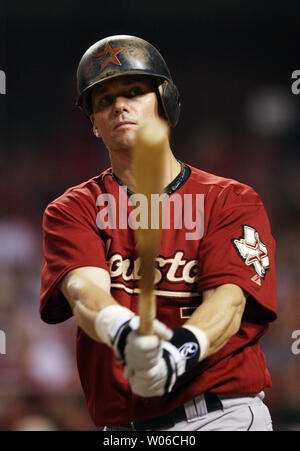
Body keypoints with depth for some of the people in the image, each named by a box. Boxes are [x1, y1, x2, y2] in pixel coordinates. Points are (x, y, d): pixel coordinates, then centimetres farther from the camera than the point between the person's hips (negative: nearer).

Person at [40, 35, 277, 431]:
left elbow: (229, 299, -9)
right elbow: (84, 288, -9)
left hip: (225, 417, -2)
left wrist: (182, 349, -31)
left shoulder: (233, 201, 6)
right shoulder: (73, 211, 10)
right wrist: (122, 331, -32)